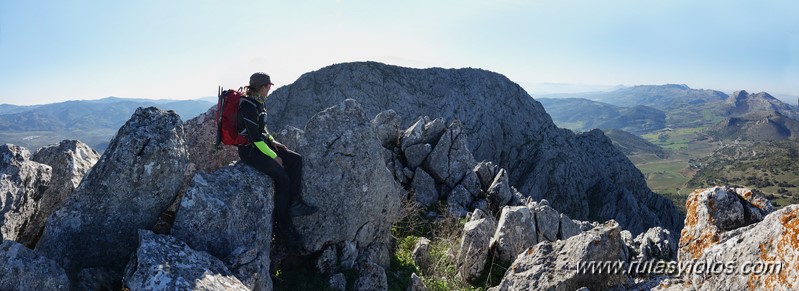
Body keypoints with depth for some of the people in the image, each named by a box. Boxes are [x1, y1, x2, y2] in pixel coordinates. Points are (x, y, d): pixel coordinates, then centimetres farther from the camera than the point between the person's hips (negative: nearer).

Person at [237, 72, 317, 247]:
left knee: (296, 160, -2)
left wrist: (272, 141, 7)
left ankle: (295, 202, -4)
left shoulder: (259, 102, 9)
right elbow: (255, 137, -23)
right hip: (249, 150, -10)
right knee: (282, 178, -21)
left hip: (262, 143, 10)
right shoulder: (248, 106, -20)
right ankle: (283, 229, -11)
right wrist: (274, 156, -18)